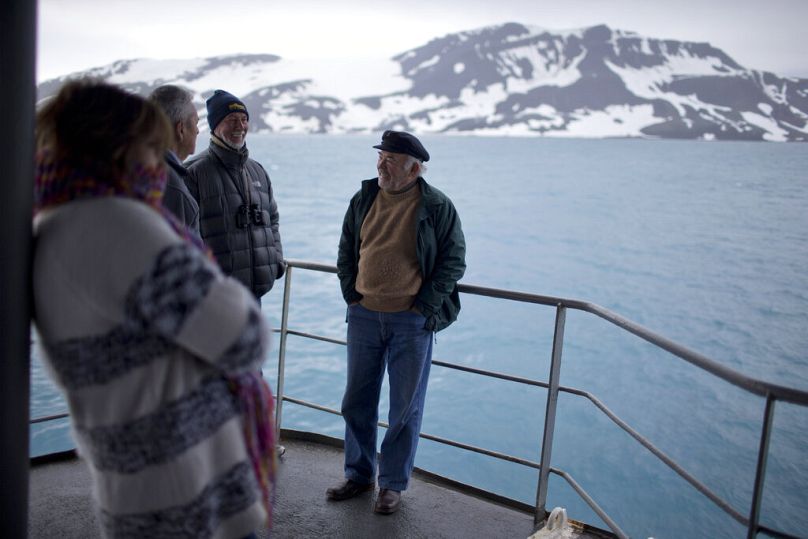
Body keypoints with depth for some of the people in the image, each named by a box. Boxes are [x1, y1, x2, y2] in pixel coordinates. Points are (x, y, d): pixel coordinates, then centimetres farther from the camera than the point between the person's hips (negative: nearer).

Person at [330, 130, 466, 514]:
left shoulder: (437, 207, -8)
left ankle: (393, 483, 23)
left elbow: (454, 260, -5)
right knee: (357, 400, 13)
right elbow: (346, 252, 14)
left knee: (406, 407, 7)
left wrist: (425, 306, -10)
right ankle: (358, 474, 31)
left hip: (411, 322, -4)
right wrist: (351, 295, 4)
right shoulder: (363, 200, 4)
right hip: (363, 316, 4)